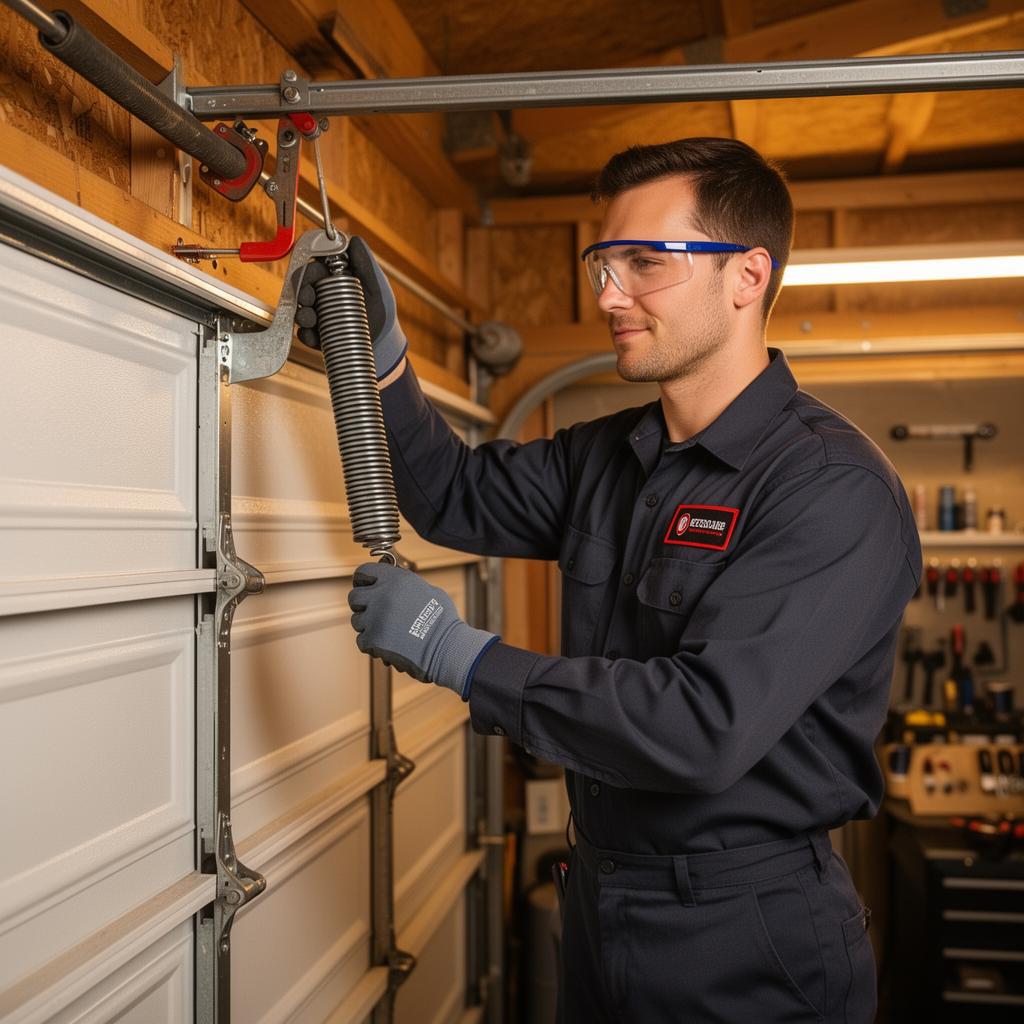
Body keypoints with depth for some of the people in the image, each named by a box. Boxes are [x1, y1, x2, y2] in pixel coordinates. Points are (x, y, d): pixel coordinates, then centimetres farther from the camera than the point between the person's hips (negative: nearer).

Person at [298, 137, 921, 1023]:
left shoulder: (835, 487, -22)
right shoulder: (606, 457, 3)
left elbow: (706, 727, -31)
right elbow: (455, 496, 14)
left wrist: (460, 653, -23)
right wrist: (381, 351, -2)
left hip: (748, 950, -6)